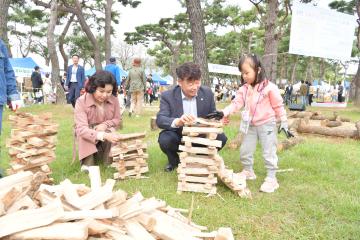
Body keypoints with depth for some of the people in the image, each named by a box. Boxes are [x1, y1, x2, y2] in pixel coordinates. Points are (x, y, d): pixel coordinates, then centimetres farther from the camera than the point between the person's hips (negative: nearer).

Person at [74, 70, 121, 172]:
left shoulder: (114, 100, -18)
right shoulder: (81, 102, -28)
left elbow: (118, 120, -3)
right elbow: (81, 129, -38)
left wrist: (105, 124, -27)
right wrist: (104, 135, -54)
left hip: (106, 131, 2)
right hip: (87, 133, -1)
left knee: (111, 130, -29)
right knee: (83, 134, -33)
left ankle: (110, 161, -12)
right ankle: (87, 162, -19)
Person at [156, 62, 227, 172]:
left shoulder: (207, 93, -7)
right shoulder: (168, 96, -15)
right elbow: (160, 120, -26)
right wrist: (177, 122, -48)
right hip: (178, 136, -2)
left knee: (221, 138, -22)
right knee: (165, 139, -32)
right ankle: (174, 160, 5)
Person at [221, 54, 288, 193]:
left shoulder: (269, 87, -15)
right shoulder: (244, 89, -1)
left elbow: (278, 106, -8)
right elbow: (237, 103, -5)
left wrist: (283, 122, -6)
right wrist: (224, 112, -20)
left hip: (267, 124, -5)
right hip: (251, 125, 6)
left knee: (268, 152, 1)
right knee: (245, 150, 14)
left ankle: (271, 178, 14)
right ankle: (248, 172, 35)